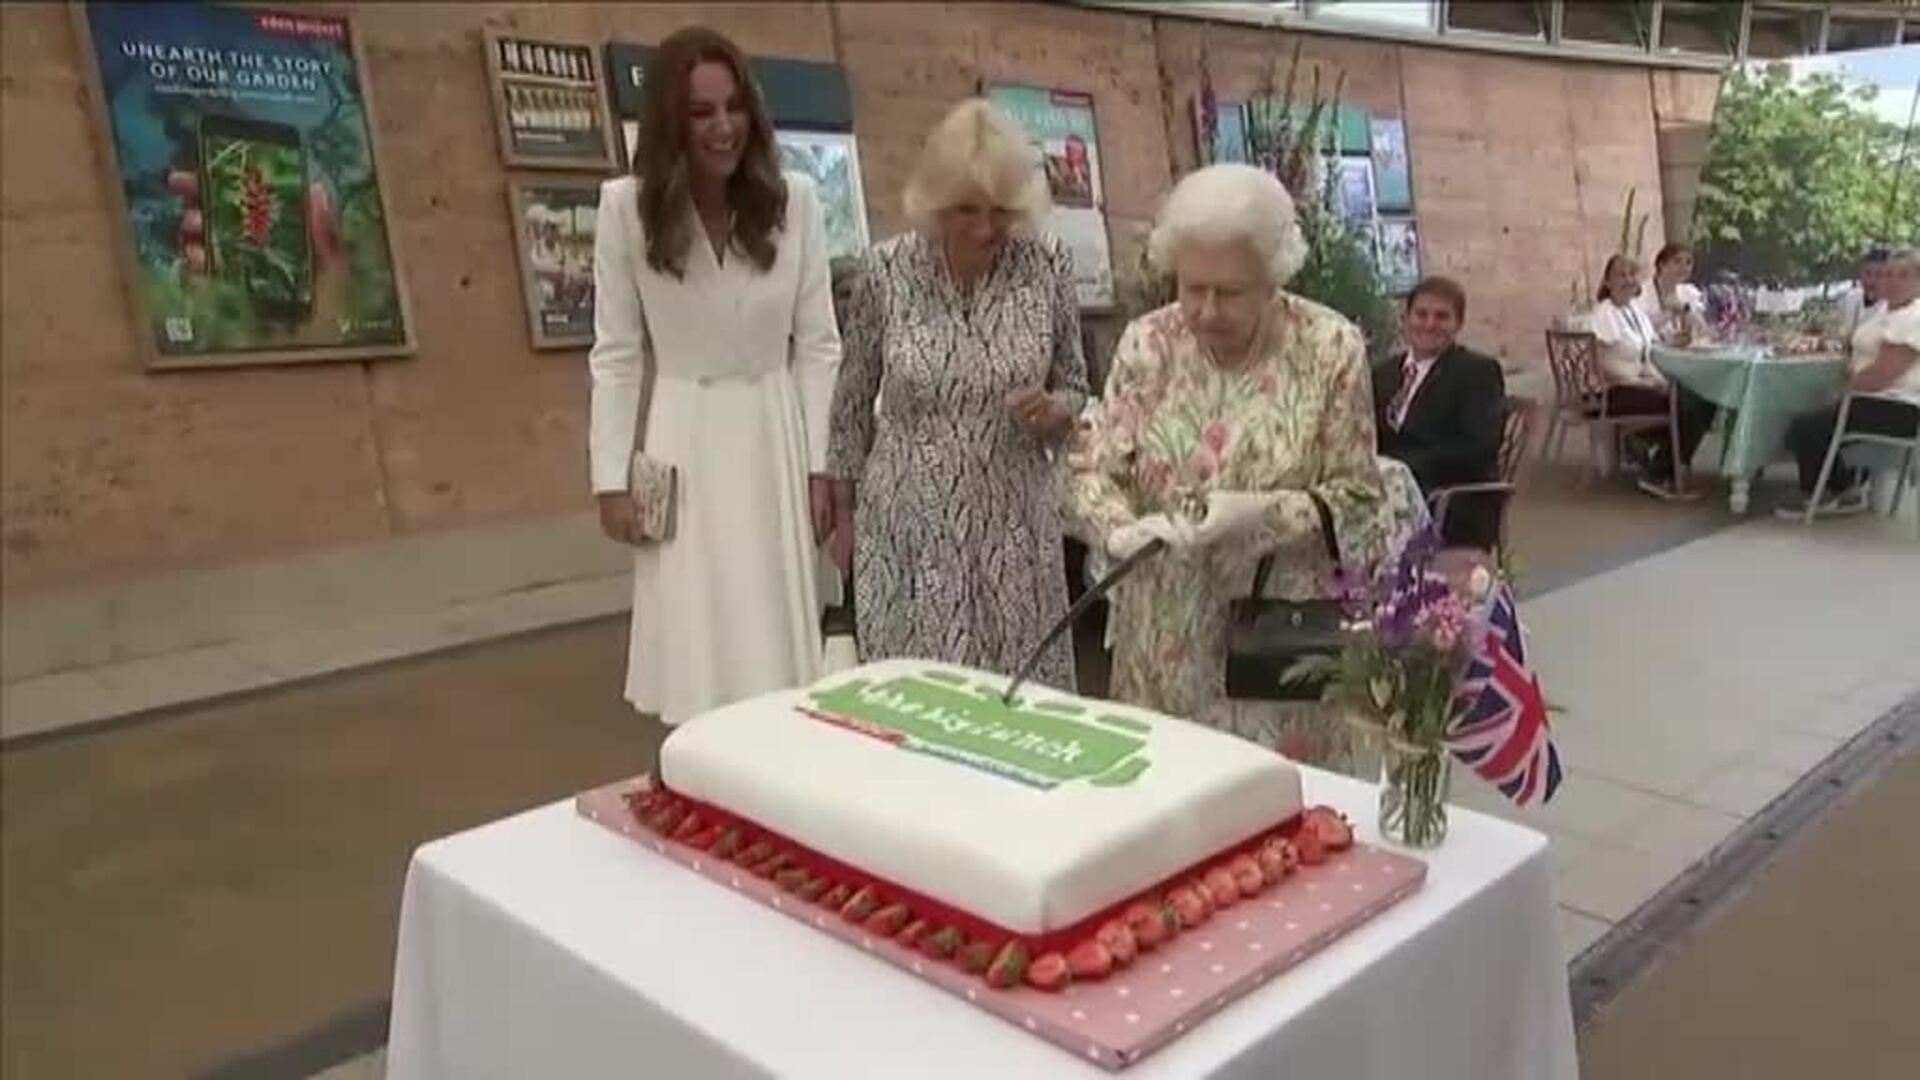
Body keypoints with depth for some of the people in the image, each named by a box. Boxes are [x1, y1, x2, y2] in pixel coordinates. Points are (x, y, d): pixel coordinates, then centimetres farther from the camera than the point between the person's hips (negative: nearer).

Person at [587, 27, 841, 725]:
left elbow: (817, 344, 1)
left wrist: (820, 464, -1)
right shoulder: (627, 205, -5)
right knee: (697, 656, 3)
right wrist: (612, 479, -3)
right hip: (684, 443, -1)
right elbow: (615, 356, -1)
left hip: (776, 438, 1)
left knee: (778, 653, 7)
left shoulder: (795, 200, -3)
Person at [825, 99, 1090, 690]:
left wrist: (1053, 409, -17)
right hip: (909, 529, -1)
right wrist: (844, 514, 10)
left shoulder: (1049, 267, -6)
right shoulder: (886, 270, -7)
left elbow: (1076, 390, 6)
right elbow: (853, 404, 5)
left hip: (1013, 528, 1)